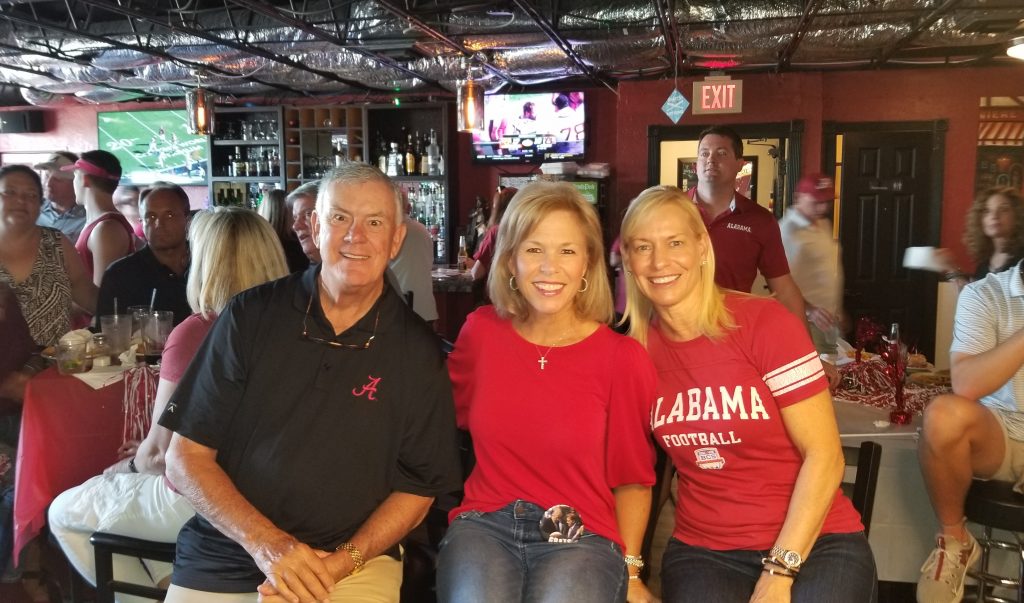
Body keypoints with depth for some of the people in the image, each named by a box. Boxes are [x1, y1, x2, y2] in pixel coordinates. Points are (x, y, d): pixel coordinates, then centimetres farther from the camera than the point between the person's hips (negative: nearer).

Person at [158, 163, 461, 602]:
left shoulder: (417, 351, -4)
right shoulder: (251, 315, -3)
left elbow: (419, 486, 1)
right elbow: (186, 458, -3)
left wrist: (345, 560, -12)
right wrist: (265, 543, -14)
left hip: (354, 560, -1)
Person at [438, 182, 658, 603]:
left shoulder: (622, 357, -6)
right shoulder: (481, 331, 0)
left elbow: (631, 477, 6)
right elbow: (447, 415, 20)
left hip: (582, 537, 0)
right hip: (483, 525, 1)